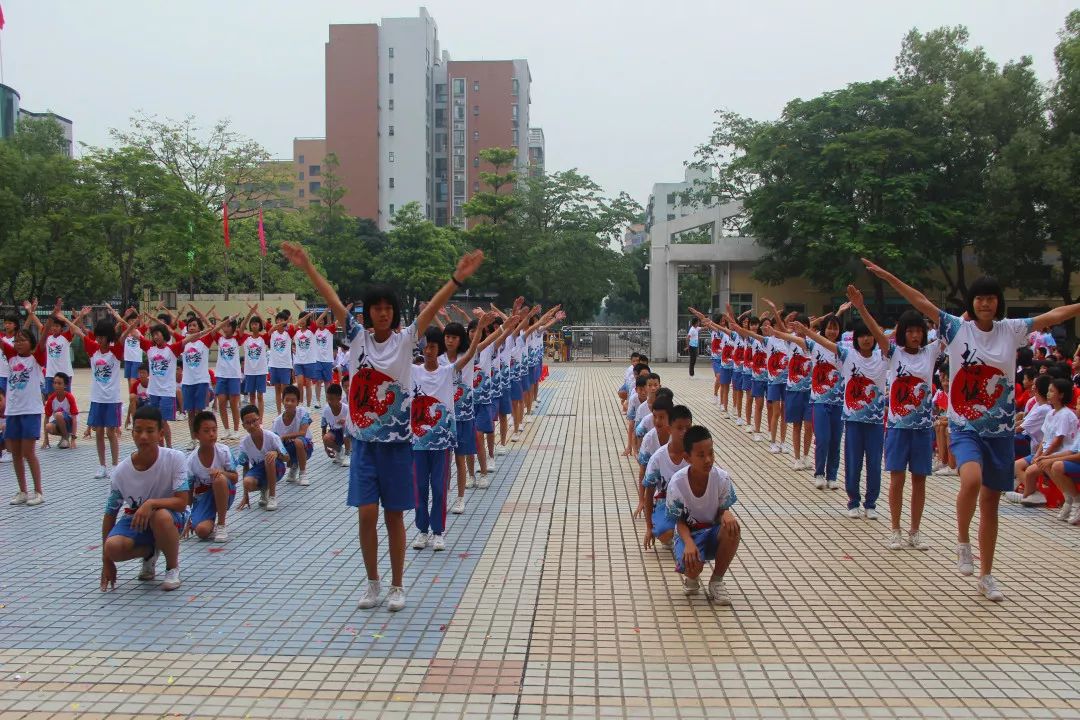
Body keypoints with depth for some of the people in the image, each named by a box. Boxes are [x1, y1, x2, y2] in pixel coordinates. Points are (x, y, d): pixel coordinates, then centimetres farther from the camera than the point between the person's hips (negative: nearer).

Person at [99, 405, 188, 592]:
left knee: (161, 516, -39)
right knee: (113, 547, -28)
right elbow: (110, 514, -4)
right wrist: (107, 562, -4)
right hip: (135, 518, 2)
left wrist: (151, 503, -41)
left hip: (172, 516, -2)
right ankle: (149, 553, 9)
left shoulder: (175, 458, -20)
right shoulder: (121, 472, -14)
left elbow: (182, 502, -23)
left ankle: (173, 567, -10)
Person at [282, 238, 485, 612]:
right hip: (364, 440, 1)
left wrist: (457, 278, -28)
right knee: (367, 514, 1)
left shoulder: (406, 339, -3)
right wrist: (307, 267, -10)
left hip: (397, 441, -1)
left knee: (394, 516, 6)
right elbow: (332, 300, -4)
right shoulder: (357, 337, 2)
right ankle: (372, 583, 17)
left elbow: (433, 307, -16)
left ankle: (397, 586, 17)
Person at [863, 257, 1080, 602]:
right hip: (965, 427, -3)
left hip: (1000, 430, 3)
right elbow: (921, 301, -8)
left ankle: (986, 576, 22)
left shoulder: (1011, 330, 3)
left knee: (990, 504, 9)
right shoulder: (957, 328, -3)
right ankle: (962, 543, -6)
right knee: (972, 479, -31)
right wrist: (887, 276, -14)